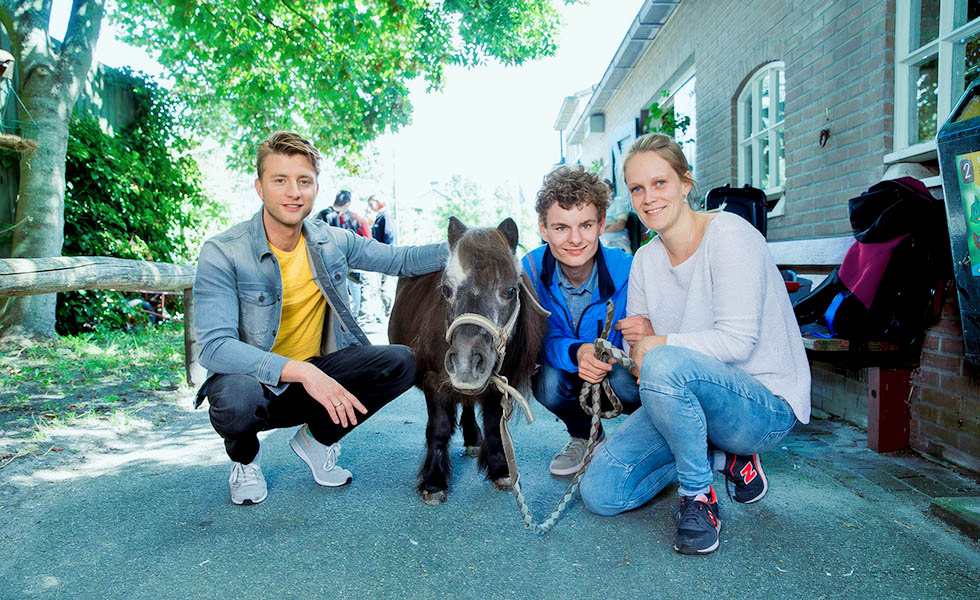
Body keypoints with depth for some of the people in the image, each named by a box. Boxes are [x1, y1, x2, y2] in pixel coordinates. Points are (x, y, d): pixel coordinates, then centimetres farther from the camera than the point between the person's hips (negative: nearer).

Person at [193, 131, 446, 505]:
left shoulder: (332, 242, -2)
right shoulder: (222, 254, -17)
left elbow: (402, 261, 8)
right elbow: (215, 346, -27)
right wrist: (300, 371, -38)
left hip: (318, 374, 4)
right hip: (254, 378, -4)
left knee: (400, 363, -15)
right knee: (235, 402, -38)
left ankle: (316, 438, 10)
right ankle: (244, 457, 4)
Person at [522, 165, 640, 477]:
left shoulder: (626, 270, -26)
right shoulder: (531, 270, -19)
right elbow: (543, 339, -19)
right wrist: (576, 353, -42)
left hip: (617, 367, -2)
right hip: (566, 366, 2)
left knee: (627, 381, -35)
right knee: (549, 384, -31)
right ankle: (583, 435, 6)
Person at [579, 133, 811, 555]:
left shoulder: (729, 234, -13)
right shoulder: (645, 260, 7)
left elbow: (737, 341, -22)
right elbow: (640, 345, 9)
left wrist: (658, 343, -15)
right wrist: (637, 336, -15)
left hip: (766, 407, -7)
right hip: (687, 397, 7)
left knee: (664, 363, -38)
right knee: (600, 493, -8)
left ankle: (698, 496, -13)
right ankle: (725, 456, 10)